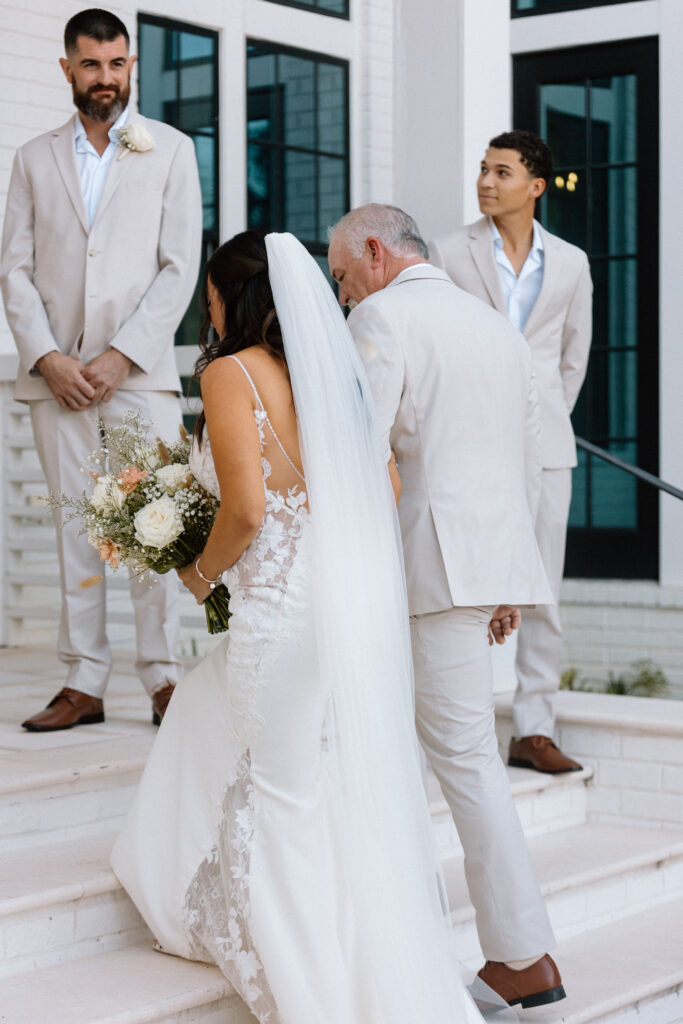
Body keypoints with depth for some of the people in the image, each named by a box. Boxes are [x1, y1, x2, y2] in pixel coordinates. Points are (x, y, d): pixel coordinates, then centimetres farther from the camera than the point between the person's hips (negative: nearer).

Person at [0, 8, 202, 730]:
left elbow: (180, 267, 1)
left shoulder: (170, 150, 8)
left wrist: (120, 357, -9)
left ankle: (163, 678, 0)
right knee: (74, 529, 2)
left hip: (139, 370, -2)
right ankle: (83, 685, 5)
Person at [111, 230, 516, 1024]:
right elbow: (385, 495, 9)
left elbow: (245, 510, -17)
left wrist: (201, 574, 1)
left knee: (286, 803, 6)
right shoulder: (334, 373, 11)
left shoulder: (231, 372, -8)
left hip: (281, 614, -7)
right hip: (361, 607, 7)